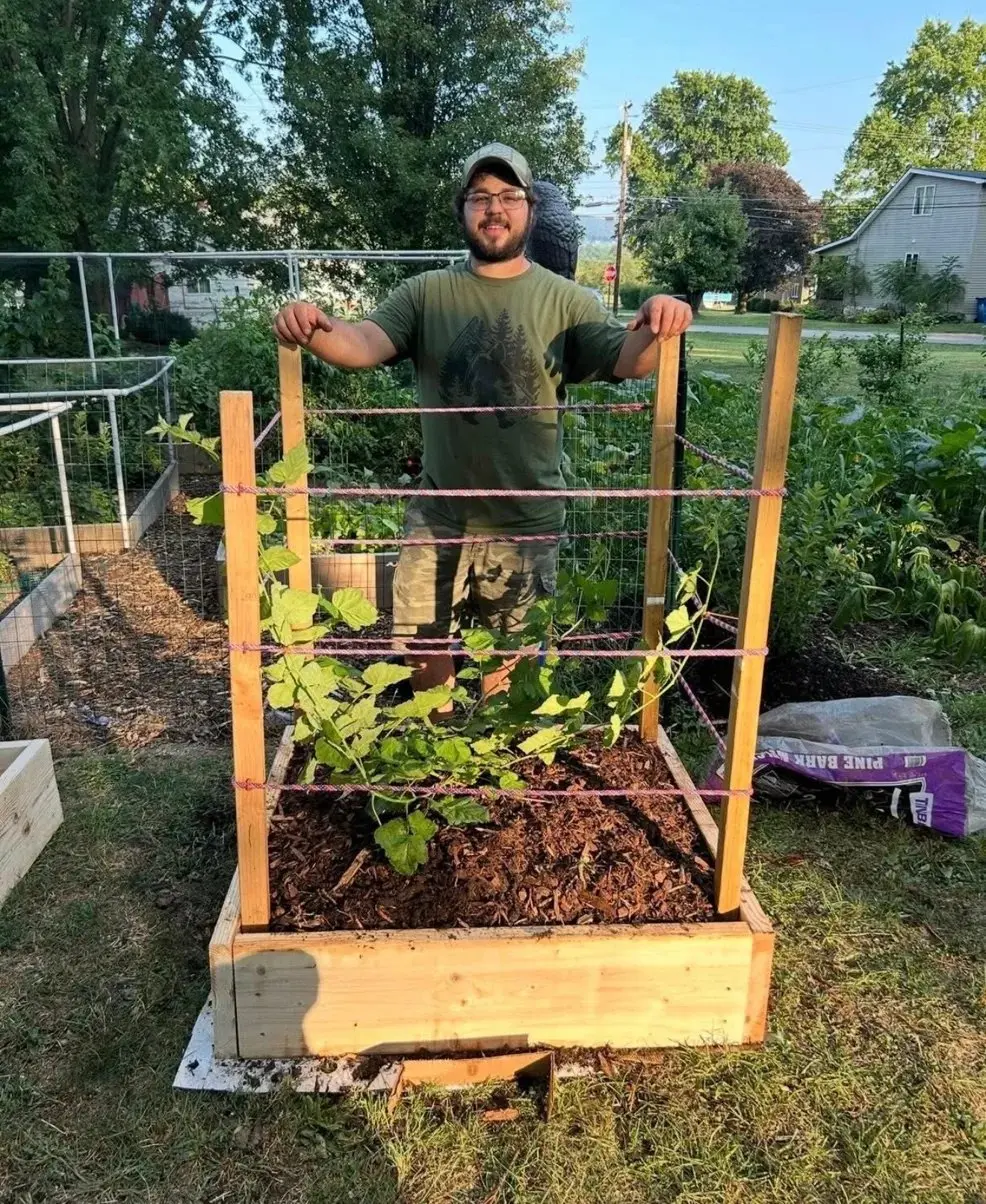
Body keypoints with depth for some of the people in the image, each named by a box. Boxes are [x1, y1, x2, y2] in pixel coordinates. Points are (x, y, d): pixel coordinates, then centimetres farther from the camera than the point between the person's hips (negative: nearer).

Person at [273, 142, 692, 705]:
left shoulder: (564, 300, -2)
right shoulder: (426, 293, -1)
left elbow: (626, 360, -13)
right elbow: (364, 344, -14)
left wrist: (653, 329, -37)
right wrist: (315, 329, -37)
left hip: (527, 522, -1)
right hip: (438, 516, 1)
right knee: (423, 644, 16)